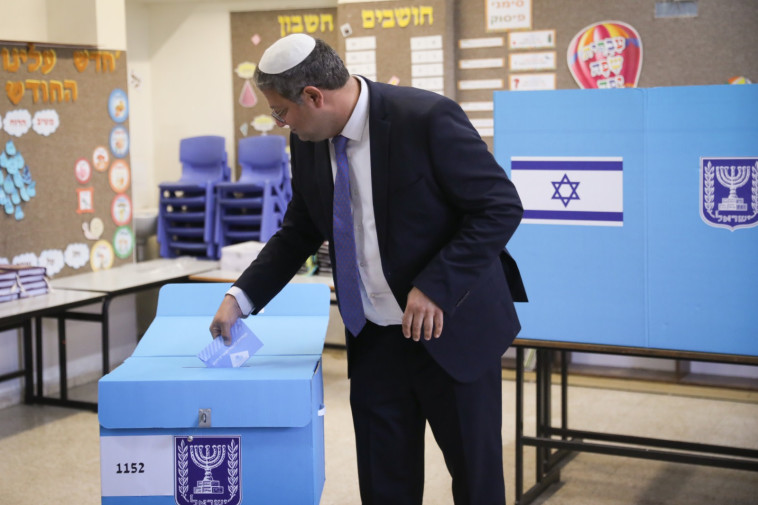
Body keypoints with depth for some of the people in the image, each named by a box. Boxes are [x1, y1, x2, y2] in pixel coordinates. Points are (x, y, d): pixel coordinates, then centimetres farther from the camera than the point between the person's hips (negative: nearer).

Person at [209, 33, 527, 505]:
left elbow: (501, 207, -17)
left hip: (451, 329, -5)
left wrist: (436, 287, -23)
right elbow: (300, 233, 14)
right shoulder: (308, 142, 1)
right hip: (373, 339, 6)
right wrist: (242, 297, 3)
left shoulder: (427, 118, -19)